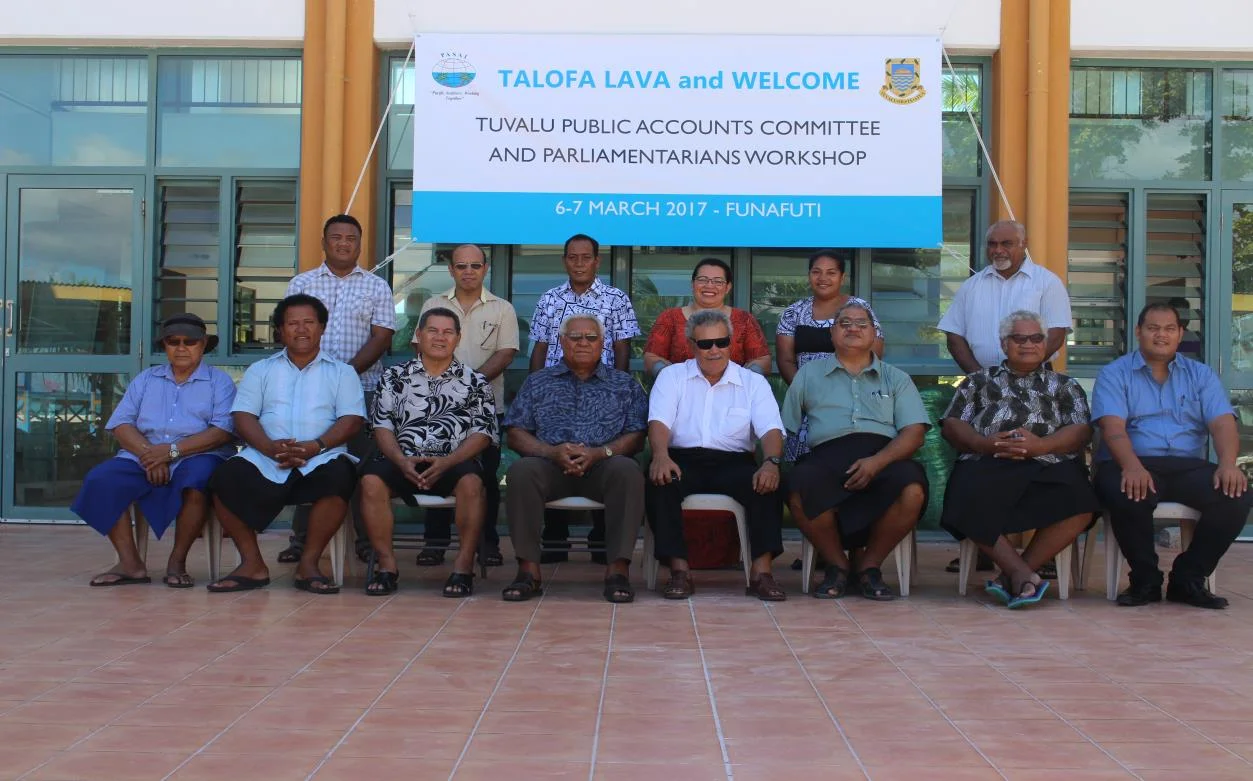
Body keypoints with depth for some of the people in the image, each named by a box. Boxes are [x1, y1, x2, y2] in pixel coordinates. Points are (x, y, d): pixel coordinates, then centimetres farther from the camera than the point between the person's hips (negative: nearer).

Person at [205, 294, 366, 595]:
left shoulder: (341, 372, 17)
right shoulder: (261, 370, 22)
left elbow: (352, 419, 3)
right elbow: (243, 416, 8)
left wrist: (316, 446, -15)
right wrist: (270, 447, -13)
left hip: (320, 459, -1)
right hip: (265, 460, 2)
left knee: (338, 478, -35)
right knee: (226, 478, -27)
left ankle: (308, 564, -21)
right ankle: (252, 564, -15)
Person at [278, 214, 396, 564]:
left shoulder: (376, 287, 9)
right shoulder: (301, 283, 12)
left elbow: (381, 337, 0)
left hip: (362, 387, -1)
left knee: (362, 462, -1)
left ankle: (367, 538, 6)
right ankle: (302, 538, 9)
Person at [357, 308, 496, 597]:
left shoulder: (475, 383, 12)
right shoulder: (395, 377, 16)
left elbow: (482, 432, 3)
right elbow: (382, 426, 8)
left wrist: (447, 462, -13)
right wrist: (401, 460, -12)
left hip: (454, 463, -1)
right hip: (403, 461, 1)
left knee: (472, 483, -34)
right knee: (371, 480, -29)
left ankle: (464, 566, -26)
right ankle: (387, 564, -19)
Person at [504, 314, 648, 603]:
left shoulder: (624, 385, 19)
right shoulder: (537, 383, 20)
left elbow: (636, 437, 8)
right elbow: (516, 433, 10)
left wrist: (599, 453, -11)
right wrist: (552, 452, -9)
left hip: (602, 466, 0)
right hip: (550, 465, 1)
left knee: (628, 470, -34)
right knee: (522, 470, -32)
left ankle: (618, 568, -32)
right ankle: (528, 569, -30)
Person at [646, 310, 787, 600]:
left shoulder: (753, 382, 14)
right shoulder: (672, 376, 14)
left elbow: (770, 429, 0)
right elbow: (659, 421, -2)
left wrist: (772, 462, -24)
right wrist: (660, 455, -25)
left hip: (734, 461, 1)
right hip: (683, 459, 0)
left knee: (767, 483, -30)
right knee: (659, 480, -33)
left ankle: (761, 572, -30)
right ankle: (679, 570, -29)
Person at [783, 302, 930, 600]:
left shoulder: (896, 379, 21)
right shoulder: (809, 374, 23)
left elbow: (914, 432, 6)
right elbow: (786, 428, 19)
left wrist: (877, 461, -12)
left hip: (884, 456, 1)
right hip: (827, 456, 0)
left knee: (912, 491, -33)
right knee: (800, 489, -34)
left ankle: (869, 565, -7)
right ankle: (836, 564, -6)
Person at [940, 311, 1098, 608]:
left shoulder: (1064, 385, 26)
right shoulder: (979, 381, 26)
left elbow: (1081, 431, 11)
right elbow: (951, 425, 14)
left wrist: (1041, 445, -9)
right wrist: (985, 443, -7)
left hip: (1050, 465, 1)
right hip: (987, 464, -1)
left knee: (1079, 504, -33)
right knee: (970, 501, -37)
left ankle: (1013, 574, -23)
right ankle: (1022, 573, -31)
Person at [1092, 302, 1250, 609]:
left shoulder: (1201, 375, 18)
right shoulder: (1114, 374, 9)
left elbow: (1222, 423, 4)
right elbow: (1113, 426, -8)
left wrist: (1228, 464, -19)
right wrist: (1132, 467, -29)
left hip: (1188, 467, 3)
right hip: (1134, 466, -3)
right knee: (1127, 496, -37)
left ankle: (1188, 578, -7)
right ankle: (1145, 578, -10)